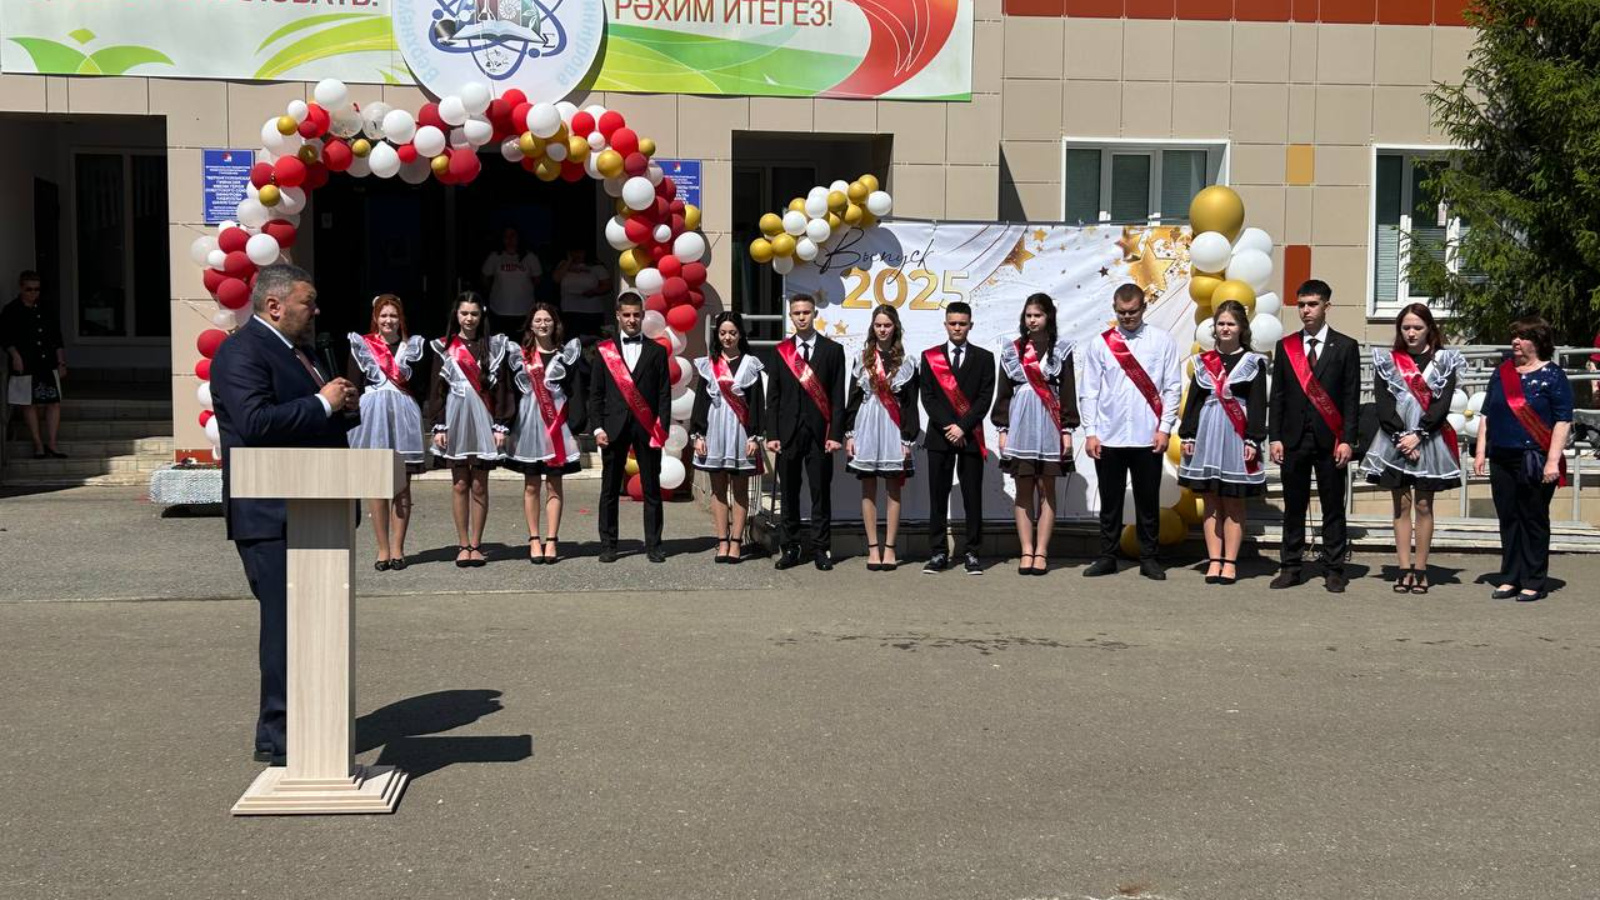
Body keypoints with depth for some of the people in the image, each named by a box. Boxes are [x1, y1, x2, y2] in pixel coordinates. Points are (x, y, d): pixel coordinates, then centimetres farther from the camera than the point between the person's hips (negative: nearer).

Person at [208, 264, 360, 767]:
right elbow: (255, 423, -25)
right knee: (287, 625, -9)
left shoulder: (295, 351, 20)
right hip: (272, 517, -10)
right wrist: (322, 403, -19)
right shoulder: (241, 352, -11)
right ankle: (281, 740, -2)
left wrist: (342, 406, 6)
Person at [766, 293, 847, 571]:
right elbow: (772, 397, 6)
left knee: (821, 493, 2)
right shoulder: (781, 351, 8)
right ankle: (790, 548, 11)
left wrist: (836, 434, -7)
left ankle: (821, 549, 8)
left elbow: (838, 397, 0)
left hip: (820, 433, -1)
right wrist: (772, 434, -1)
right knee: (789, 493, 5)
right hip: (788, 432, 1)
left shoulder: (833, 350, 4)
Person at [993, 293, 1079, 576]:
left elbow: (1068, 391, 3)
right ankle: (1026, 552, 4)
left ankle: (1041, 552, 3)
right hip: (1020, 423, 2)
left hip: (1049, 425, -1)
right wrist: (1002, 429, 5)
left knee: (1046, 491, 0)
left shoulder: (1061, 349, 5)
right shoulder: (1012, 350, 10)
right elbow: (1004, 391, 10)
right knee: (1023, 491, 1)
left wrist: (1067, 430, -2)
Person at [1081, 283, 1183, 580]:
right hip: (1109, 437, 1)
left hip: (1148, 437, -1)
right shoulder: (1099, 344, 5)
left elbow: (1172, 388, 1)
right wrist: (1090, 432, -3)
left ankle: (1148, 558, 16)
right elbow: (1090, 391, 4)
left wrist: (1165, 428, -6)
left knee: (1148, 501, 6)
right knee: (1110, 502, 8)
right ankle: (1107, 557, 16)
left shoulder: (1162, 341, 3)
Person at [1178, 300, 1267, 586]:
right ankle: (1214, 560, 9)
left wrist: (1253, 440, -9)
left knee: (1233, 503, 2)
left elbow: (1257, 404, -2)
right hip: (1207, 433, 3)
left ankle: (1230, 562, 7)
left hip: (1236, 436, -3)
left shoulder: (1253, 362, 2)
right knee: (1211, 502, 5)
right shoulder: (1204, 361, 10)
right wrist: (1188, 434, 5)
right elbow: (1193, 400, 11)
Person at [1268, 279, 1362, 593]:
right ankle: (1290, 567, 12)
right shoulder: (1285, 346, 9)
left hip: (1329, 440, -2)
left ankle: (1333, 570, 8)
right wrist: (1274, 437, 0)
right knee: (1293, 506, 6)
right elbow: (1277, 396, 8)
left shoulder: (1346, 347, 2)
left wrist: (1347, 440, -8)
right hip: (1293, 438, 2)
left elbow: (1352, 398, -1)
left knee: (1333, 507, 3)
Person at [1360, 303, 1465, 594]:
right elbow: (1382, 403, -1)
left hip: (1429, 441, -1)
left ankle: (1420, 570, 6)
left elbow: (1442, 403, -5)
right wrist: (1401, 436, -12)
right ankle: (1404, 569, 5)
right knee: (1401, 505, 3)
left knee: (1423, 506, 3)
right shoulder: (1387, 360, 7)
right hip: (1395, 440, 1)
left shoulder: (1443, 360, 4)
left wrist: (1418, 435, -14)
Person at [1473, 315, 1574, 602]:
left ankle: (1534, 582, 9)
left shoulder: (1552, 376, -4)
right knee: (1508, 519, 9)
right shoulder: (1501, 373, 12)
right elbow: (1487, 415, 16)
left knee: (1534, 521, 2)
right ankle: (1510, 579, 17)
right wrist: (1481, 452, 10)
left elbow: (1563, 421, -8)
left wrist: (1553, 460, -15)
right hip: (1501, 459, 5)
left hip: (1535, 461, -5)